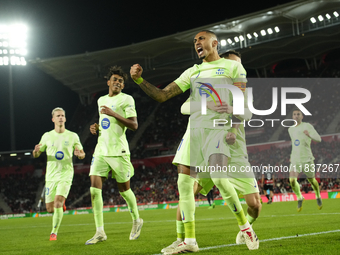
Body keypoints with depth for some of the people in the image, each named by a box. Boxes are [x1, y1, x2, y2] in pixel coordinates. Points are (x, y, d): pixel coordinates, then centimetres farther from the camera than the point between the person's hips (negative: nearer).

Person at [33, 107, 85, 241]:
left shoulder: (72, 136, 3)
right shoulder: (47, 136, 6)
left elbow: (82, 154, 9)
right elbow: (36, 155, 12)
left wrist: (79, 154, -16)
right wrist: (36, 151, -13)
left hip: (66, 175, -2)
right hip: (51, 176, 2)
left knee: (58, 203, -20)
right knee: (50, 209, 3)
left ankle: (54, 232, -6)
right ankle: (61, 205, 39)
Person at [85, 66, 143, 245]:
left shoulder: (126, 99, -3)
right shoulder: (101, 100, 17)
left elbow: (134, 125, -12)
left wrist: (113, 113, -18)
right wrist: (96, 128, 9)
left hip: (118, 151, -5)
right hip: (101, 151, 5)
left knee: (124, 189, 4)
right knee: (94, 188, -8)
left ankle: (137, 221, 29)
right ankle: (100, 232, -8)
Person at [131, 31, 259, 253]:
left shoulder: (232, 67, 7)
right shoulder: (192, 72, 20)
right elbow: (162, 95, 15)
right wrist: (139, 80, 0)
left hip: (218, 129, -5)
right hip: (194, 130, 5)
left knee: (219, 178, -24)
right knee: (184, 183, -2)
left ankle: (245, 226, -5)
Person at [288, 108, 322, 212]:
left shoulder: (307, 126, -5)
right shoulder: (290, 129, 13)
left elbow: (318, 139, -16)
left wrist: (309, 135, -36)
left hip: (307, 158, -4)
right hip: (295, 159, 4)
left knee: (312, 180, 8)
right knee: (292, 180, -15)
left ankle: (318, 197, 36)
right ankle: (299, 198, 8)